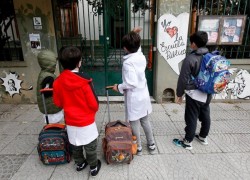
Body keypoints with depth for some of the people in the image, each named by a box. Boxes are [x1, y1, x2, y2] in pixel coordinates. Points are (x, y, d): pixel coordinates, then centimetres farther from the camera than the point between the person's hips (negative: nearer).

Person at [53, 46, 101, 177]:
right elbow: (94, 103, -17)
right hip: (86, 121, -4)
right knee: (90, 146, 15)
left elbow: (57, 102, 3)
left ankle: (80, 164, 45)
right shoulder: (84, 81, -23)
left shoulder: (58, 81, -9)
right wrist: (93, 111, 4)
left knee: (75, 145, 24)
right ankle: (94, 167, 33)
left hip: (70, 121, 5)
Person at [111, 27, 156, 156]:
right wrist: (134, 35, 15)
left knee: (134, 123, 11)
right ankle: (151, 145, 36)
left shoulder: (128, 63, -23)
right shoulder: (141, 57, -1)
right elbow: (136, 48, 23)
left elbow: (131, 83, -27)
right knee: (145, 121, 21)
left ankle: (138, 148, 29)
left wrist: (119, 87, -12)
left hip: (134, 98, -7)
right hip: (144, 95, 8)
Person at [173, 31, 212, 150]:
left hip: (194, 94, -7)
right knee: (205, 115, 20)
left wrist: (179, 94, -4)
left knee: (191, 118, 5)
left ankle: (187, 142, 20)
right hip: (208, 93, 7)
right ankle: (203, 137, 40)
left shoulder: (190, 59, -19)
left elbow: (183, 79, -16)